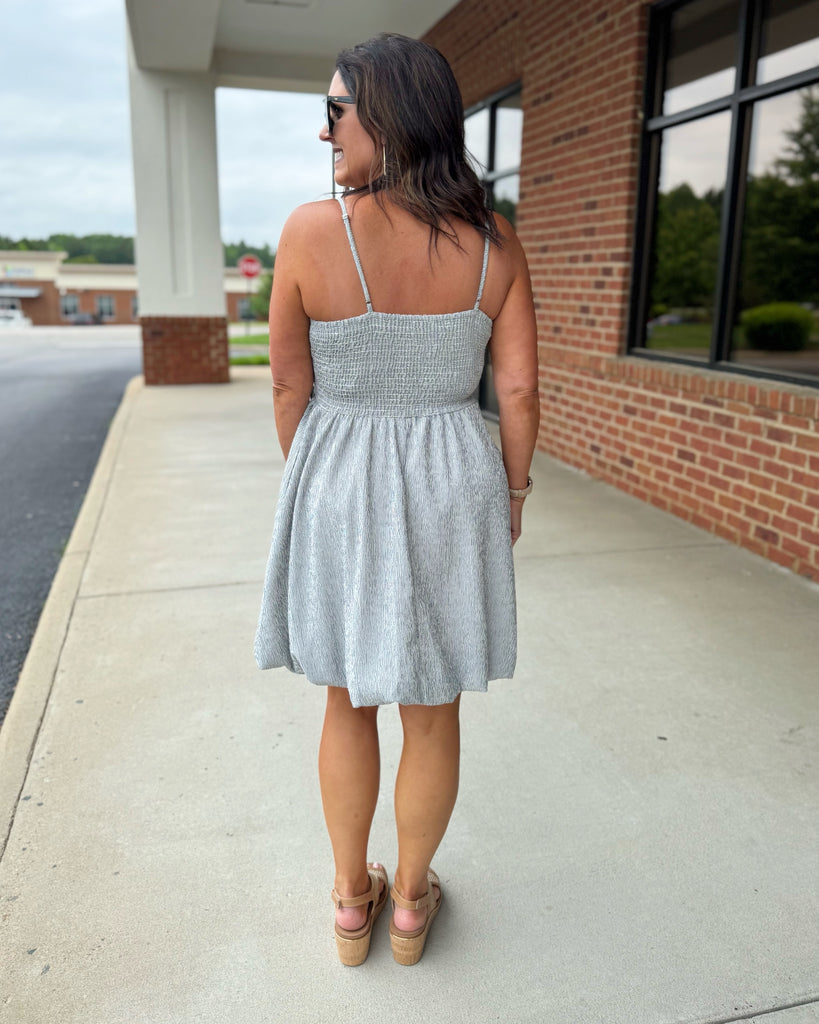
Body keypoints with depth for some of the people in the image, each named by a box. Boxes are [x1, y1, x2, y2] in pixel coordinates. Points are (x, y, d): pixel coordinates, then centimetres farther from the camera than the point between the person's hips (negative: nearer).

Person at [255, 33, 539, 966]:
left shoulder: (311, 233, -13)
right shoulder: (495, 244, -6)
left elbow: (290, 386, -6)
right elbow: (519, 388, -5)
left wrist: (308, 485, 9)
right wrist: (512, 491, 9)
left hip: (339, 492, -1)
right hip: (451, 490, 2)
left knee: (347, 703, 19)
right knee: (433, 712, 17)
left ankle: (352, 902, 37)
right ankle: (411, 901, 37)